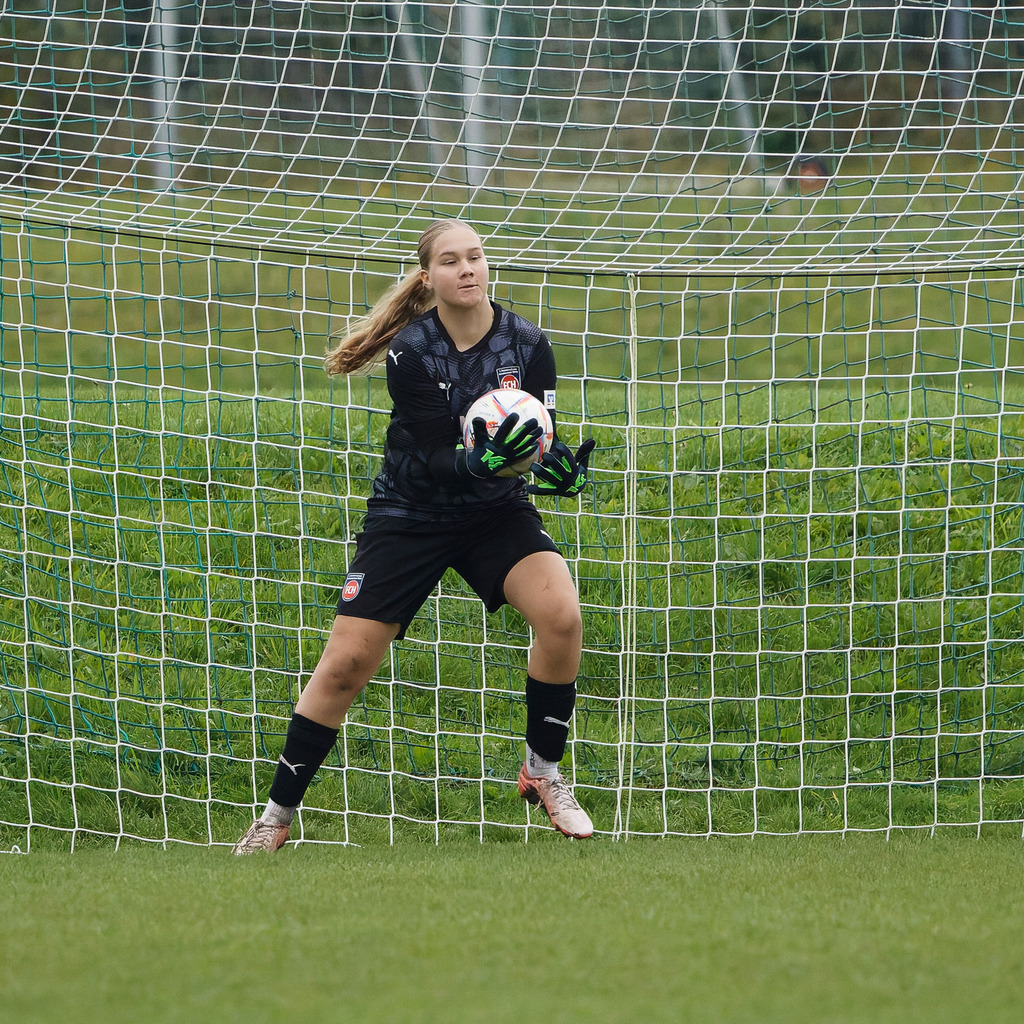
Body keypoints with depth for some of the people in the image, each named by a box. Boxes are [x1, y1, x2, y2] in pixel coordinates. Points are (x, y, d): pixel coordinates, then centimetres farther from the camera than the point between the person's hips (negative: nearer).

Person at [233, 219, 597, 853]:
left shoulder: (528, 344, -10)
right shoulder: (411, 351, -18)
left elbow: (540, 444, -8)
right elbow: (436, 460, -22)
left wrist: (559, 465, -31)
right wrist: (483, 464, -43)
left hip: (497, 512, 2)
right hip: (412, 512, -2)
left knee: (561, 615, -24)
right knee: (346, 664, -7)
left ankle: (544, 775, -3)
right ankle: (277, 817, 8)